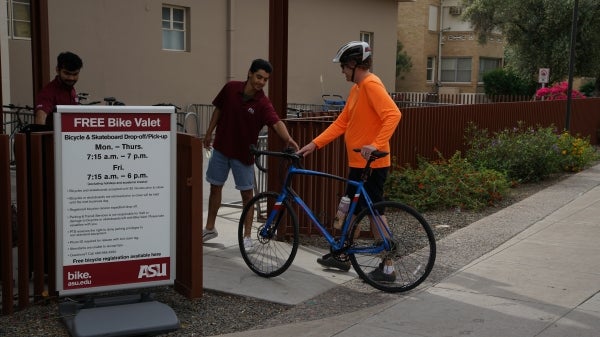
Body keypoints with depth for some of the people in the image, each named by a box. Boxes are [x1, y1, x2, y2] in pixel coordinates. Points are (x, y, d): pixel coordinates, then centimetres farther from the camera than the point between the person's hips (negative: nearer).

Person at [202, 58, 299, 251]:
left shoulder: (263, 103, -19)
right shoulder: (230, 88, -9)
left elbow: (276, 122, -35)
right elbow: (219, 109, 7)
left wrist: (288, 139, -54)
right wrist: (209, 133, 9)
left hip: (243, 153, -3)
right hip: (221, 147, 3)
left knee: (246, 193, 3)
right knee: (215, 187, 13)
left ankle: (247, 236, 14)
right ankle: (210, 229, 29)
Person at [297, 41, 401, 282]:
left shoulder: (371, 85, -16)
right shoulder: (357, 88, 14)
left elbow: (393, 114, -27)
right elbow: (341, 123, 14)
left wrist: (376, 144, -35)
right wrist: (314, 144, 9)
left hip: (372, 164, -10)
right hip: (359, 163, 10)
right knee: (352, 209, 18)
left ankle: (387, 268, 8)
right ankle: (342, 256, 31)